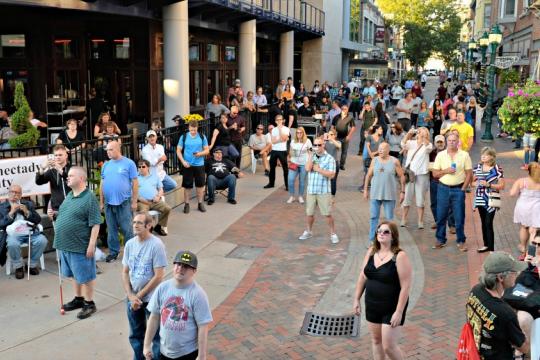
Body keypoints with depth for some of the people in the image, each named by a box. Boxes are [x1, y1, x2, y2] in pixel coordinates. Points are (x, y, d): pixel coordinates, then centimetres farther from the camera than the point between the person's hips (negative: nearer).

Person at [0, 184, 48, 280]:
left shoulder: (28, 204, 16)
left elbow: (38, 220, 8)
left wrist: (27, 212, -7)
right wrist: (11, 212, -11)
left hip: (30, 232, 2)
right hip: (13, 233, -2)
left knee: (42, 240, -26)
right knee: (12, 244, -35)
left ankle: (32, 264, -3)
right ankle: (18, 267, -7)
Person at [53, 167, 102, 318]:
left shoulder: (89, 198, -16)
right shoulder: (69, 195, 9)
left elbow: (95, 224, -18)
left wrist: (91, 244, -20)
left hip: (80, 246, -8)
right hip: (65, 244, 8)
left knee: (85, 276, 4)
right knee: (75, 275, 20)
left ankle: (89, 303, 17)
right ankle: (78, 299, 34)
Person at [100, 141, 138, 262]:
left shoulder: (129, 163, -4)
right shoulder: (106, 165, 9)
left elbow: (135, 183, -4)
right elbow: (102, 184, 13)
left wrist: (134, 201, -7)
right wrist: (101, 202, 11)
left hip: (124, 202, -4)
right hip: (108, 203, 4)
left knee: (127, 229, 2)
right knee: (111, 230, 12)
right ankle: (113, 252, 24)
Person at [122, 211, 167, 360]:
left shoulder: (156, 245, -18)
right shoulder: (130, 244, -1)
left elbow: (158, 276, -18)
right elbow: (125, 272, 5)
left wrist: (139, 295, -14)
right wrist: (131, 296, -7)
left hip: (151, 298, -6)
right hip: (132, 298, 6)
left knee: (156, 335, 7)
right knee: (135, 335, 21)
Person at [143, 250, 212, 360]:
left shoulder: (197, 294, -18)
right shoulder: (162, 288, -5)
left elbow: (203, 328, -17)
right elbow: (154, 317, 3)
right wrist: (147, 345, 4)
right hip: (164, 350, 4)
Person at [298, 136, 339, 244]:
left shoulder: (329, 158, -4)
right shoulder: (311, 156, 8)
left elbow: (331, 175, -13)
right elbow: (307, 168, -9)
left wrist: (319, 169, -15)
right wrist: (311, 155, -8)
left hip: (324, 191, -3)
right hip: (311, 190, 3)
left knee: (327, 214, 0)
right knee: (309, 213, 12)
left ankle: (333, 234, 13)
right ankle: (308, 232, 30)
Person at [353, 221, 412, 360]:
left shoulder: (400, 256, -18)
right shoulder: (371, 252, 1)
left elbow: (405, 286, -19)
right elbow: (363, 276, 9)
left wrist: (399, 312, -20)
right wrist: (356, 299, 8)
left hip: (392, 308, -6)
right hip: (372, 305, 6)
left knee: (389, 346, -1)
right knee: (376, 340, 17)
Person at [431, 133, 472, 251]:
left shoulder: (464, 155, 1)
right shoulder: (440, 155, 5)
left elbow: (469, 174, 1)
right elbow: (435, 174, 4)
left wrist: (463, 189, -5)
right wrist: (445, 171, -13)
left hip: (458, 189, -1)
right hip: (443, 189, 2)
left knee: (459, 217, 2)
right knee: (441, 216, 5)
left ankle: (461, 241, 13)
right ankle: (440, 240, 16)